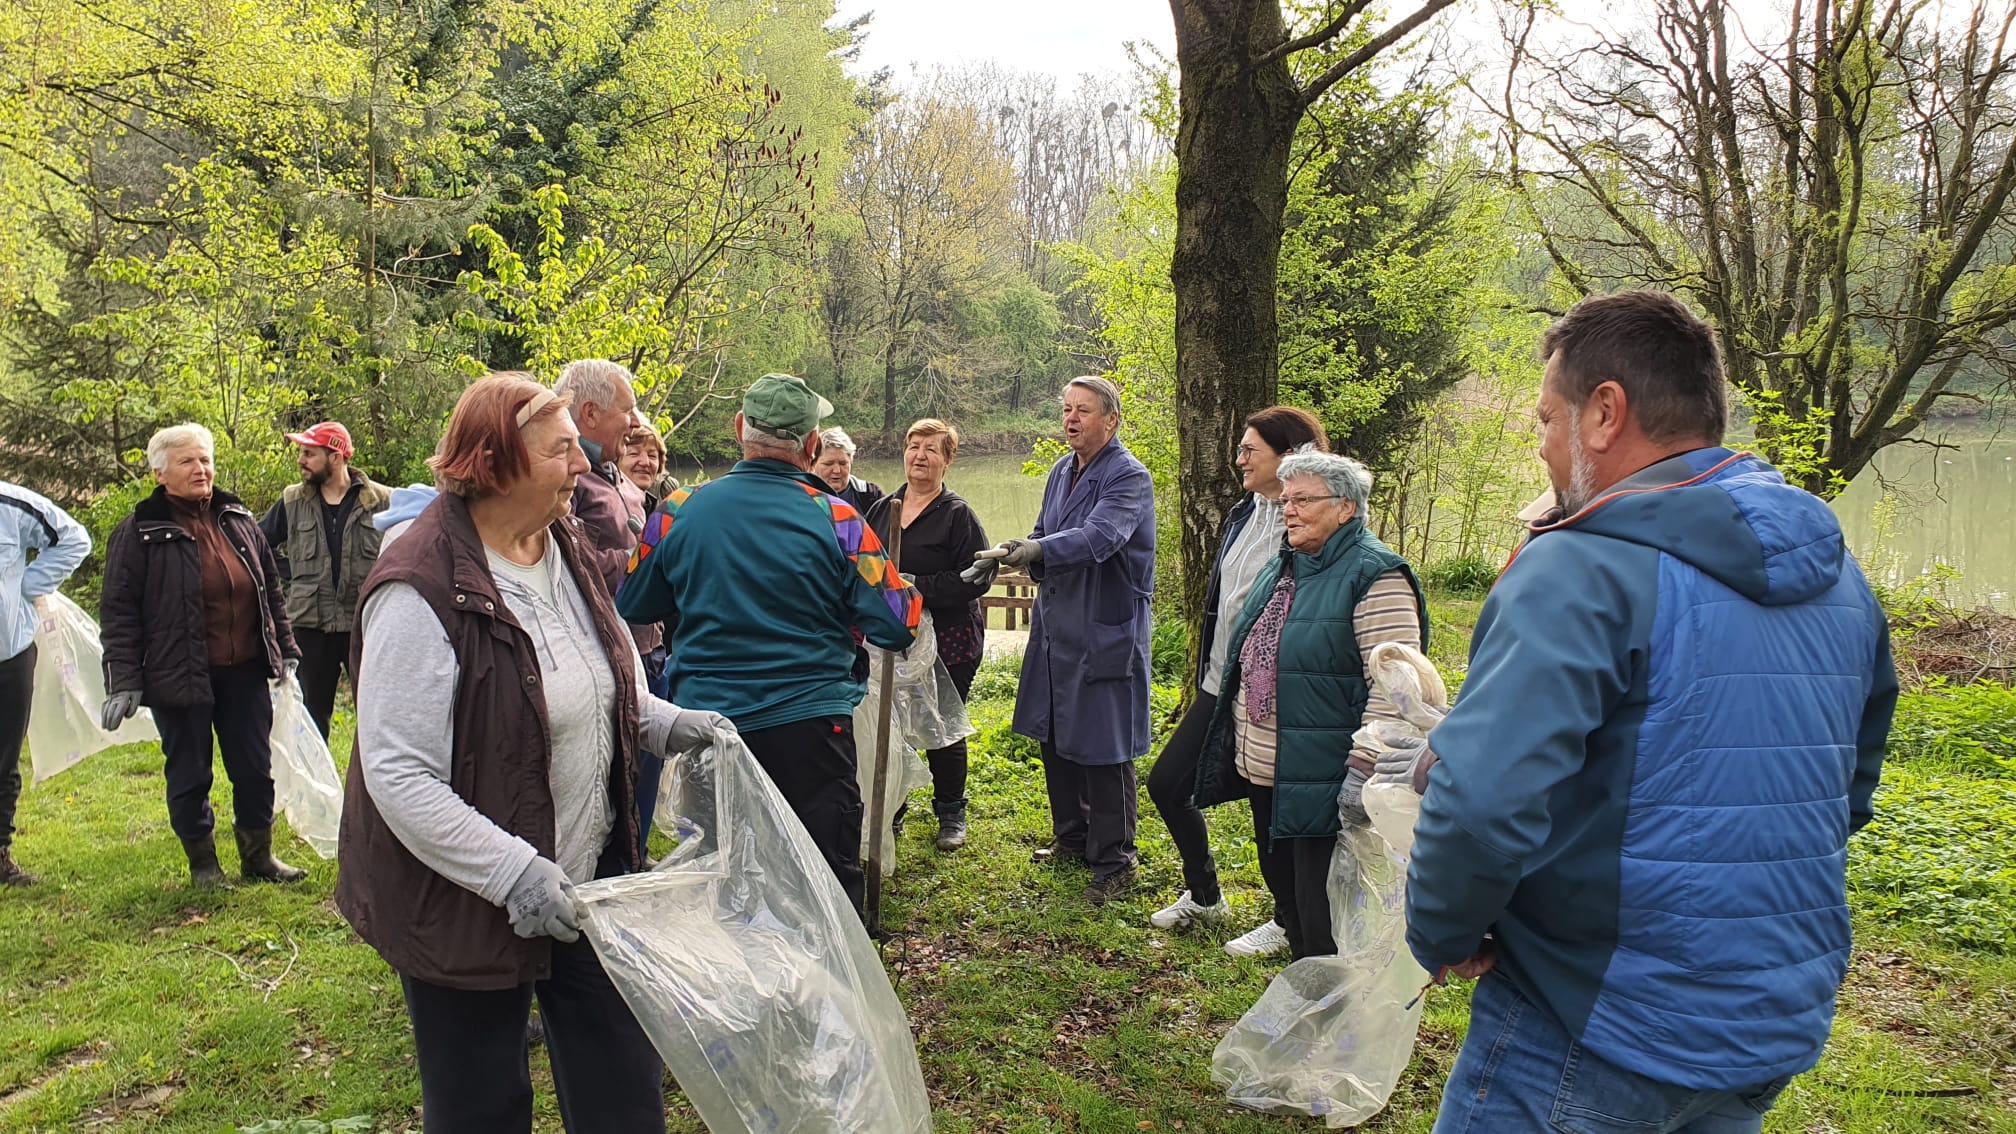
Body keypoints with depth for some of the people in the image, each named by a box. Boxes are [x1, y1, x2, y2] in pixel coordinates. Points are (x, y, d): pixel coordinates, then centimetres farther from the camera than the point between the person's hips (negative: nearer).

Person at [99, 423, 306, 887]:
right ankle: (203, 863, 25)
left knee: (255, 769, 11)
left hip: (244, 673, 4)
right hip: (180, 676, -4)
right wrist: (123, 682, -12)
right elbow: (118, 612, -8)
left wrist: (286, 648, 13)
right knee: (190, 776, 9)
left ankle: (258, 856, 26)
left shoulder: (238, 521, 8)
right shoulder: (140, 532, -7)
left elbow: (272, 591, 16)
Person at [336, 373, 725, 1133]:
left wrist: (668, 725, -1)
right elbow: (398, 775, -24)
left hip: (589, 879, 7)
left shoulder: (567, 550, 2)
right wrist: (513, 873, -29)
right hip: (468, 903, -7)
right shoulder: (421, 592, -23)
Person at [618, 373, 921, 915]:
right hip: (809, 725, -2)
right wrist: (908, 591, 12)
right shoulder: (836, 519, -10)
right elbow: (899, 627, -9)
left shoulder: (677, 512, -4)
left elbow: (632, 610, 10)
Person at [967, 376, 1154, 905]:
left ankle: (1114, 863, 12)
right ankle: (1072, 838, 35)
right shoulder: (1062, 470, 11)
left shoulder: (1129, 478, -14)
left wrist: (1035, 550, -43)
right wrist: (1010, 556, -5)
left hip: (1104, 633, -8)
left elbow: (1095, 538, -30)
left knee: (1103, 750, -2)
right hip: (1056, 624, 8)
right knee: (1055, 737, 17)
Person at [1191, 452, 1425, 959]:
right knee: (1284, 890, 20)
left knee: (1321, 919, -1)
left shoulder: (1375, 576, -14)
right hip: (1264, 773, 9)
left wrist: (1363, 771, -25)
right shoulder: (1283, 567, 13)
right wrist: (1235, 745, 23)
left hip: (1321, 784, -9)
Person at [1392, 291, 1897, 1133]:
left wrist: (1443, 937, -13)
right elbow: (1846, 790, 15)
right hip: (1785, 1027, 8)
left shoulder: (1582, 567, -21)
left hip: (1597, 1037, -7)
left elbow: (1483, 805, -32)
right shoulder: (1837, 577, 5)